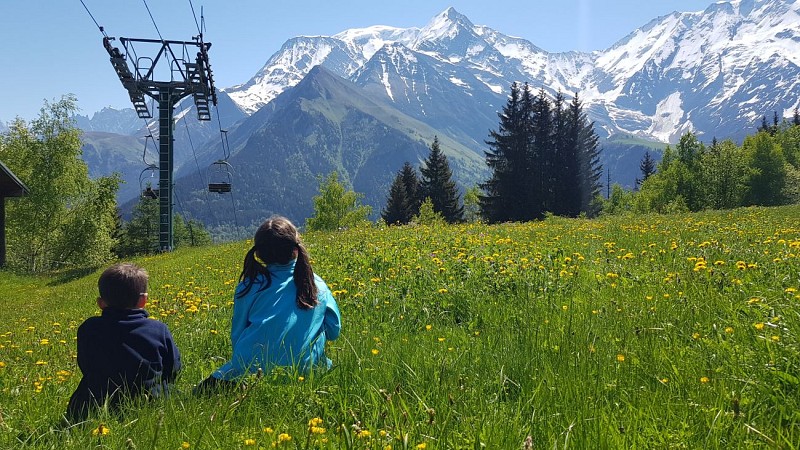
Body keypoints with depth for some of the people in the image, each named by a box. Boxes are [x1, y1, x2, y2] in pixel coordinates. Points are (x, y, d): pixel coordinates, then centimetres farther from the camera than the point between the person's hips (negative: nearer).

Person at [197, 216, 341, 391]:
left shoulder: (250, 286, -3)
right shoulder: (317, 285, 1)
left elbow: (236, 337, 6)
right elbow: (334, 331, 11)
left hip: (250, 374, 0)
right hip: (302, 371, 0)